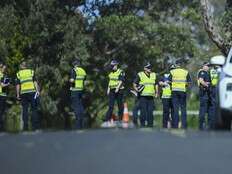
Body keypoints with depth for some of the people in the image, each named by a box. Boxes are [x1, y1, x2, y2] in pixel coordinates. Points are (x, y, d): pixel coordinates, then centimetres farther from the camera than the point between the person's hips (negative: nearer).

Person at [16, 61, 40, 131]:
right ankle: (35, 125, -2)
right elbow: (35, 82, -1)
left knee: (25, 109, 3)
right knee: (34, 109, 3)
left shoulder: (18, 74, 10)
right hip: (32, 91, -1)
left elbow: (17, 85, 5)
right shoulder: (31, 71, 9)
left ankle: (25, 126, -1)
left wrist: (18, 94, 7)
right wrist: (37, 90, -3)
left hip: (23, 93, 1)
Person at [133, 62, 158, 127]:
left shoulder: (154, 75, 16)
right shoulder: (140, 75, 1)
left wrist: (156, 92, 17)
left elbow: (156, 84, 25)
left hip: (151, 97, 4)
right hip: (143, 96, -4)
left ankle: (150, 124, 8)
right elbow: (134, 83, 2)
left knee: (150, 111, 2)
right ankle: (142, 124, -1)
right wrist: (136, 89, -15)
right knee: (143, 111, -6)